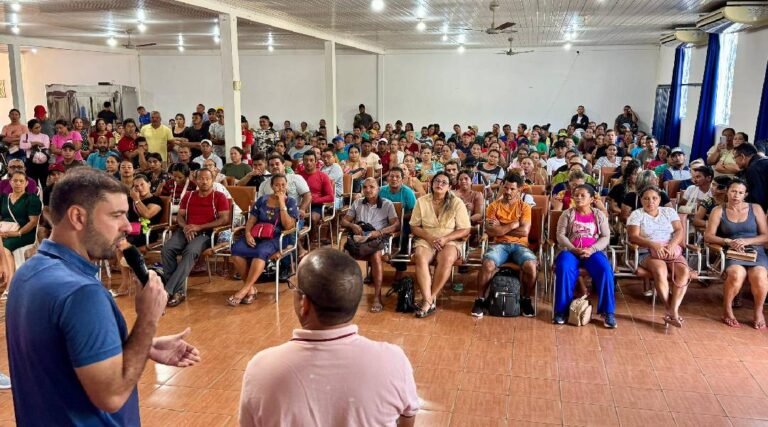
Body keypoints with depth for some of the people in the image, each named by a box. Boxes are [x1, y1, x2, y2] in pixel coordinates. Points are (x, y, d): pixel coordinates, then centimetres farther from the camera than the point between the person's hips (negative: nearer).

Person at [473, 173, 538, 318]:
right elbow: (490, 231, -8)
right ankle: (480, 300, -12)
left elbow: (524, 231, -7)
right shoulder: (493, 206, 6)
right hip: (499, 244, 0)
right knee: (487, 264, -32)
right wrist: (513, 224, -6)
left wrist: (501, 228, -5)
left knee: (531, 266, -31)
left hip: (519, 245, 0)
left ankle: (526, 300, -5)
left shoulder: (524, 207, 6)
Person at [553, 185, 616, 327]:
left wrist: (591, 250, -14)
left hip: (593, 251, 1)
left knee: (605, 270, -30)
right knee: (564, 268, -33)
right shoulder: (567, 214, 10)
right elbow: (560, 235, 1)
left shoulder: (599, 215, 11)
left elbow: (605, 237, 4)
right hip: (570, 250, 0)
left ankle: (608, 311, -19)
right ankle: (562, 310, -22)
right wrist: (573, 249, -15)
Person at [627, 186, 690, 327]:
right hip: (648, 253, -3)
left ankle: (673, 310, -31)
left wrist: (672, 244, -17)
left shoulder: (669, 211, 16)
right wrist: (654, 245, -22)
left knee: (684, 271, -29)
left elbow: (679, 231, 5)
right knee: (660, 270, -36)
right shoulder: (636, 214, 6)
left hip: (672, 251, 3)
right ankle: (670, 310, -26)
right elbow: (633, 237, -7)